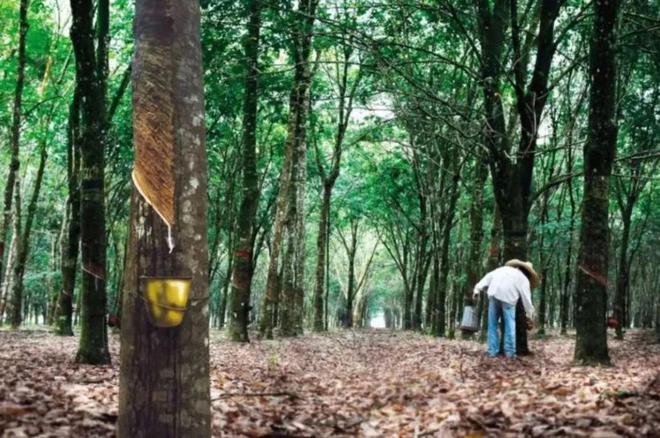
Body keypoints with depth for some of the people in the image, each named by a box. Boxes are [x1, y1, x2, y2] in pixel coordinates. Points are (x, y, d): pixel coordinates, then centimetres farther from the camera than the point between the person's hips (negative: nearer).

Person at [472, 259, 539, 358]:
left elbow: (488, 277, 19)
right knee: (510, 325, 7)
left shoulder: (503, 269, 29)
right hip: (508, 298, -3)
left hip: (494, 295, 3)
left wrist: (478, 289, 14)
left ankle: (492, 351, 5)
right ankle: (509, 351, 4)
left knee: (492, 324, 8)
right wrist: (530, 315, 17)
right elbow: (526, 298, 11)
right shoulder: (524, 279, 17)